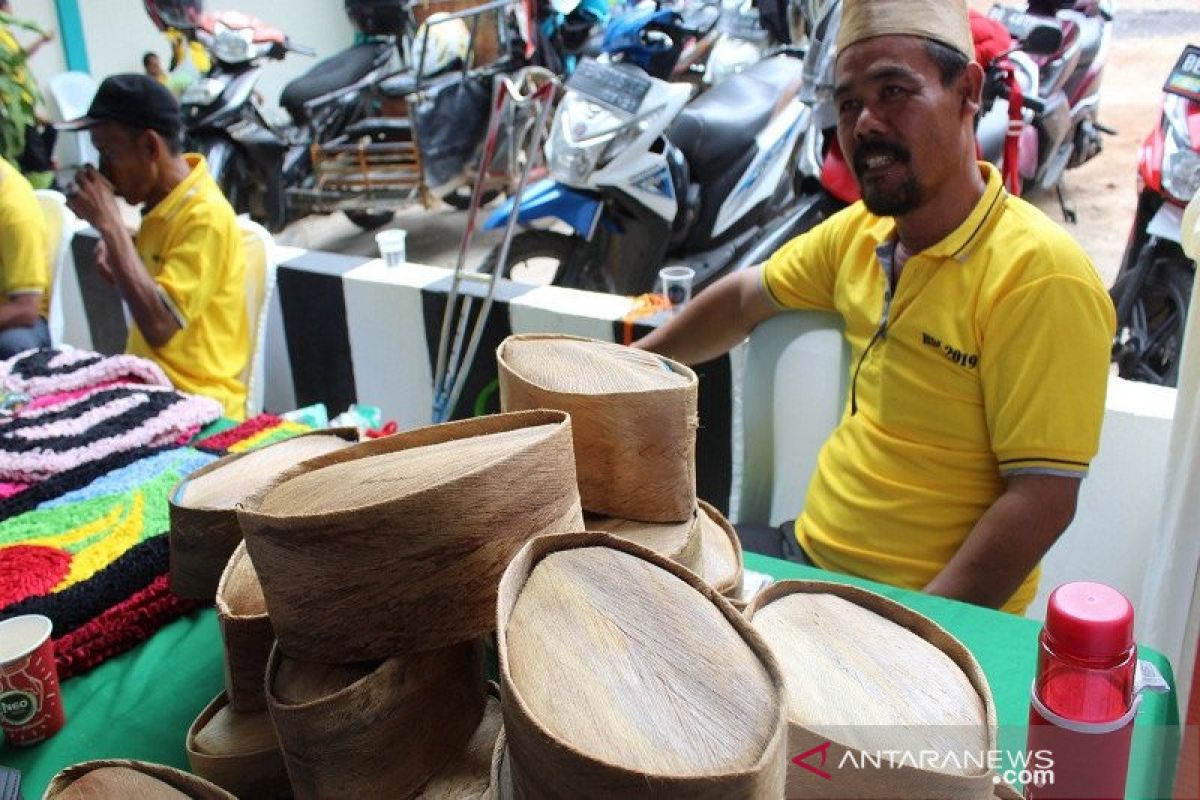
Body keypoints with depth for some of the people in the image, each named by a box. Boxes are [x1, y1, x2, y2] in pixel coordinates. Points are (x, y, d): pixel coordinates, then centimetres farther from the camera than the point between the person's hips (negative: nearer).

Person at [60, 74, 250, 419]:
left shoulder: (206, 216, -17)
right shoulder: (161, 202, 9)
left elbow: (159, 326, -25)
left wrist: (110, 225, -20)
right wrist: (118, 264, 3)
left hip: (196, 403, -8)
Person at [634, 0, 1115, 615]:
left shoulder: (1039, 277, -19)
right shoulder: (858, 232, 3)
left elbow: (1043, 501, -21)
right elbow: (745, 299, 21)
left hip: (933, 604, -7)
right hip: (810, 552, 7)